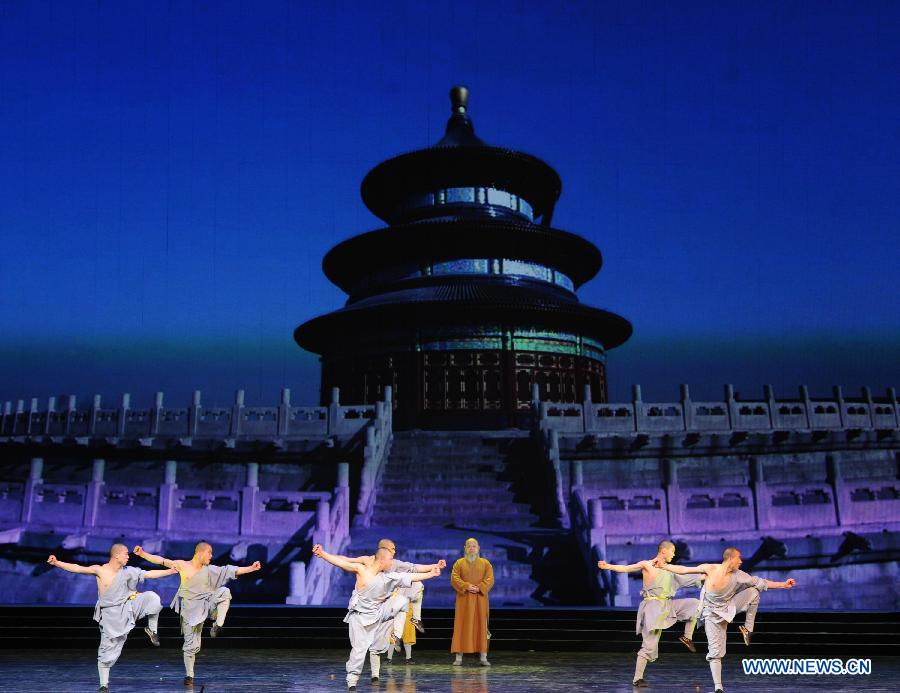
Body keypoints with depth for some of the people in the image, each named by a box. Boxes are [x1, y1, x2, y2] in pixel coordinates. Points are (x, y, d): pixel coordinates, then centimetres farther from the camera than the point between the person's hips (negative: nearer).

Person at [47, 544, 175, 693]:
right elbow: (78, 568, -20)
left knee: (152, 597, -21)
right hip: (111, 615, -3)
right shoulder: (99, 570, -10)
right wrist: (56, 563, -32)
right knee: (107, 651, -1)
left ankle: (152, 630, 0)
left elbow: (150, 574, 5)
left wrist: (171, 571, 3)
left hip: (128, 608, 3)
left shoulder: (128, 572, 0)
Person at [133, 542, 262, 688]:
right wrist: (142, 553, -15)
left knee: (224, 591, -26)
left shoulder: (209, 570, 0)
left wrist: (251, 568, -13)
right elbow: (160, 560, -5)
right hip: (190, 610, -1)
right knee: (190, 644, -2)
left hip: (206, 606, 1)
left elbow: (232, 571, -5)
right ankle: (189, 676, 16)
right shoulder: (182, 565, -3)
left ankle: (218, 625, -20)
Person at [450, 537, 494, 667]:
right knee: (462, 626, -3)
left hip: (480, 599, 1)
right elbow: (454, 578, -4)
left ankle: (483, 657, 4)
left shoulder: (485, 563, 9)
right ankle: (459, 657, -1)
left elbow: (490, 579, -1)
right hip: (464, 599, -1)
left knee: (481, 626, 1)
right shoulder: (459, 563, 7)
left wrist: (479, 588, -16)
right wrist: (466, 586, -18)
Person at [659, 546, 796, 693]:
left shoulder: (738, 576, -13)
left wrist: (783, 585, -8)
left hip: (728, 608, 3)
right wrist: (663, 566, -21)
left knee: (753, 591, -15)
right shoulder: (711, 569, -21)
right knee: (715, 651, -8)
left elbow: (759, 582, -6)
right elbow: (684, 570, -16)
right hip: (713, 613, -3)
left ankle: (747, 628, 1)